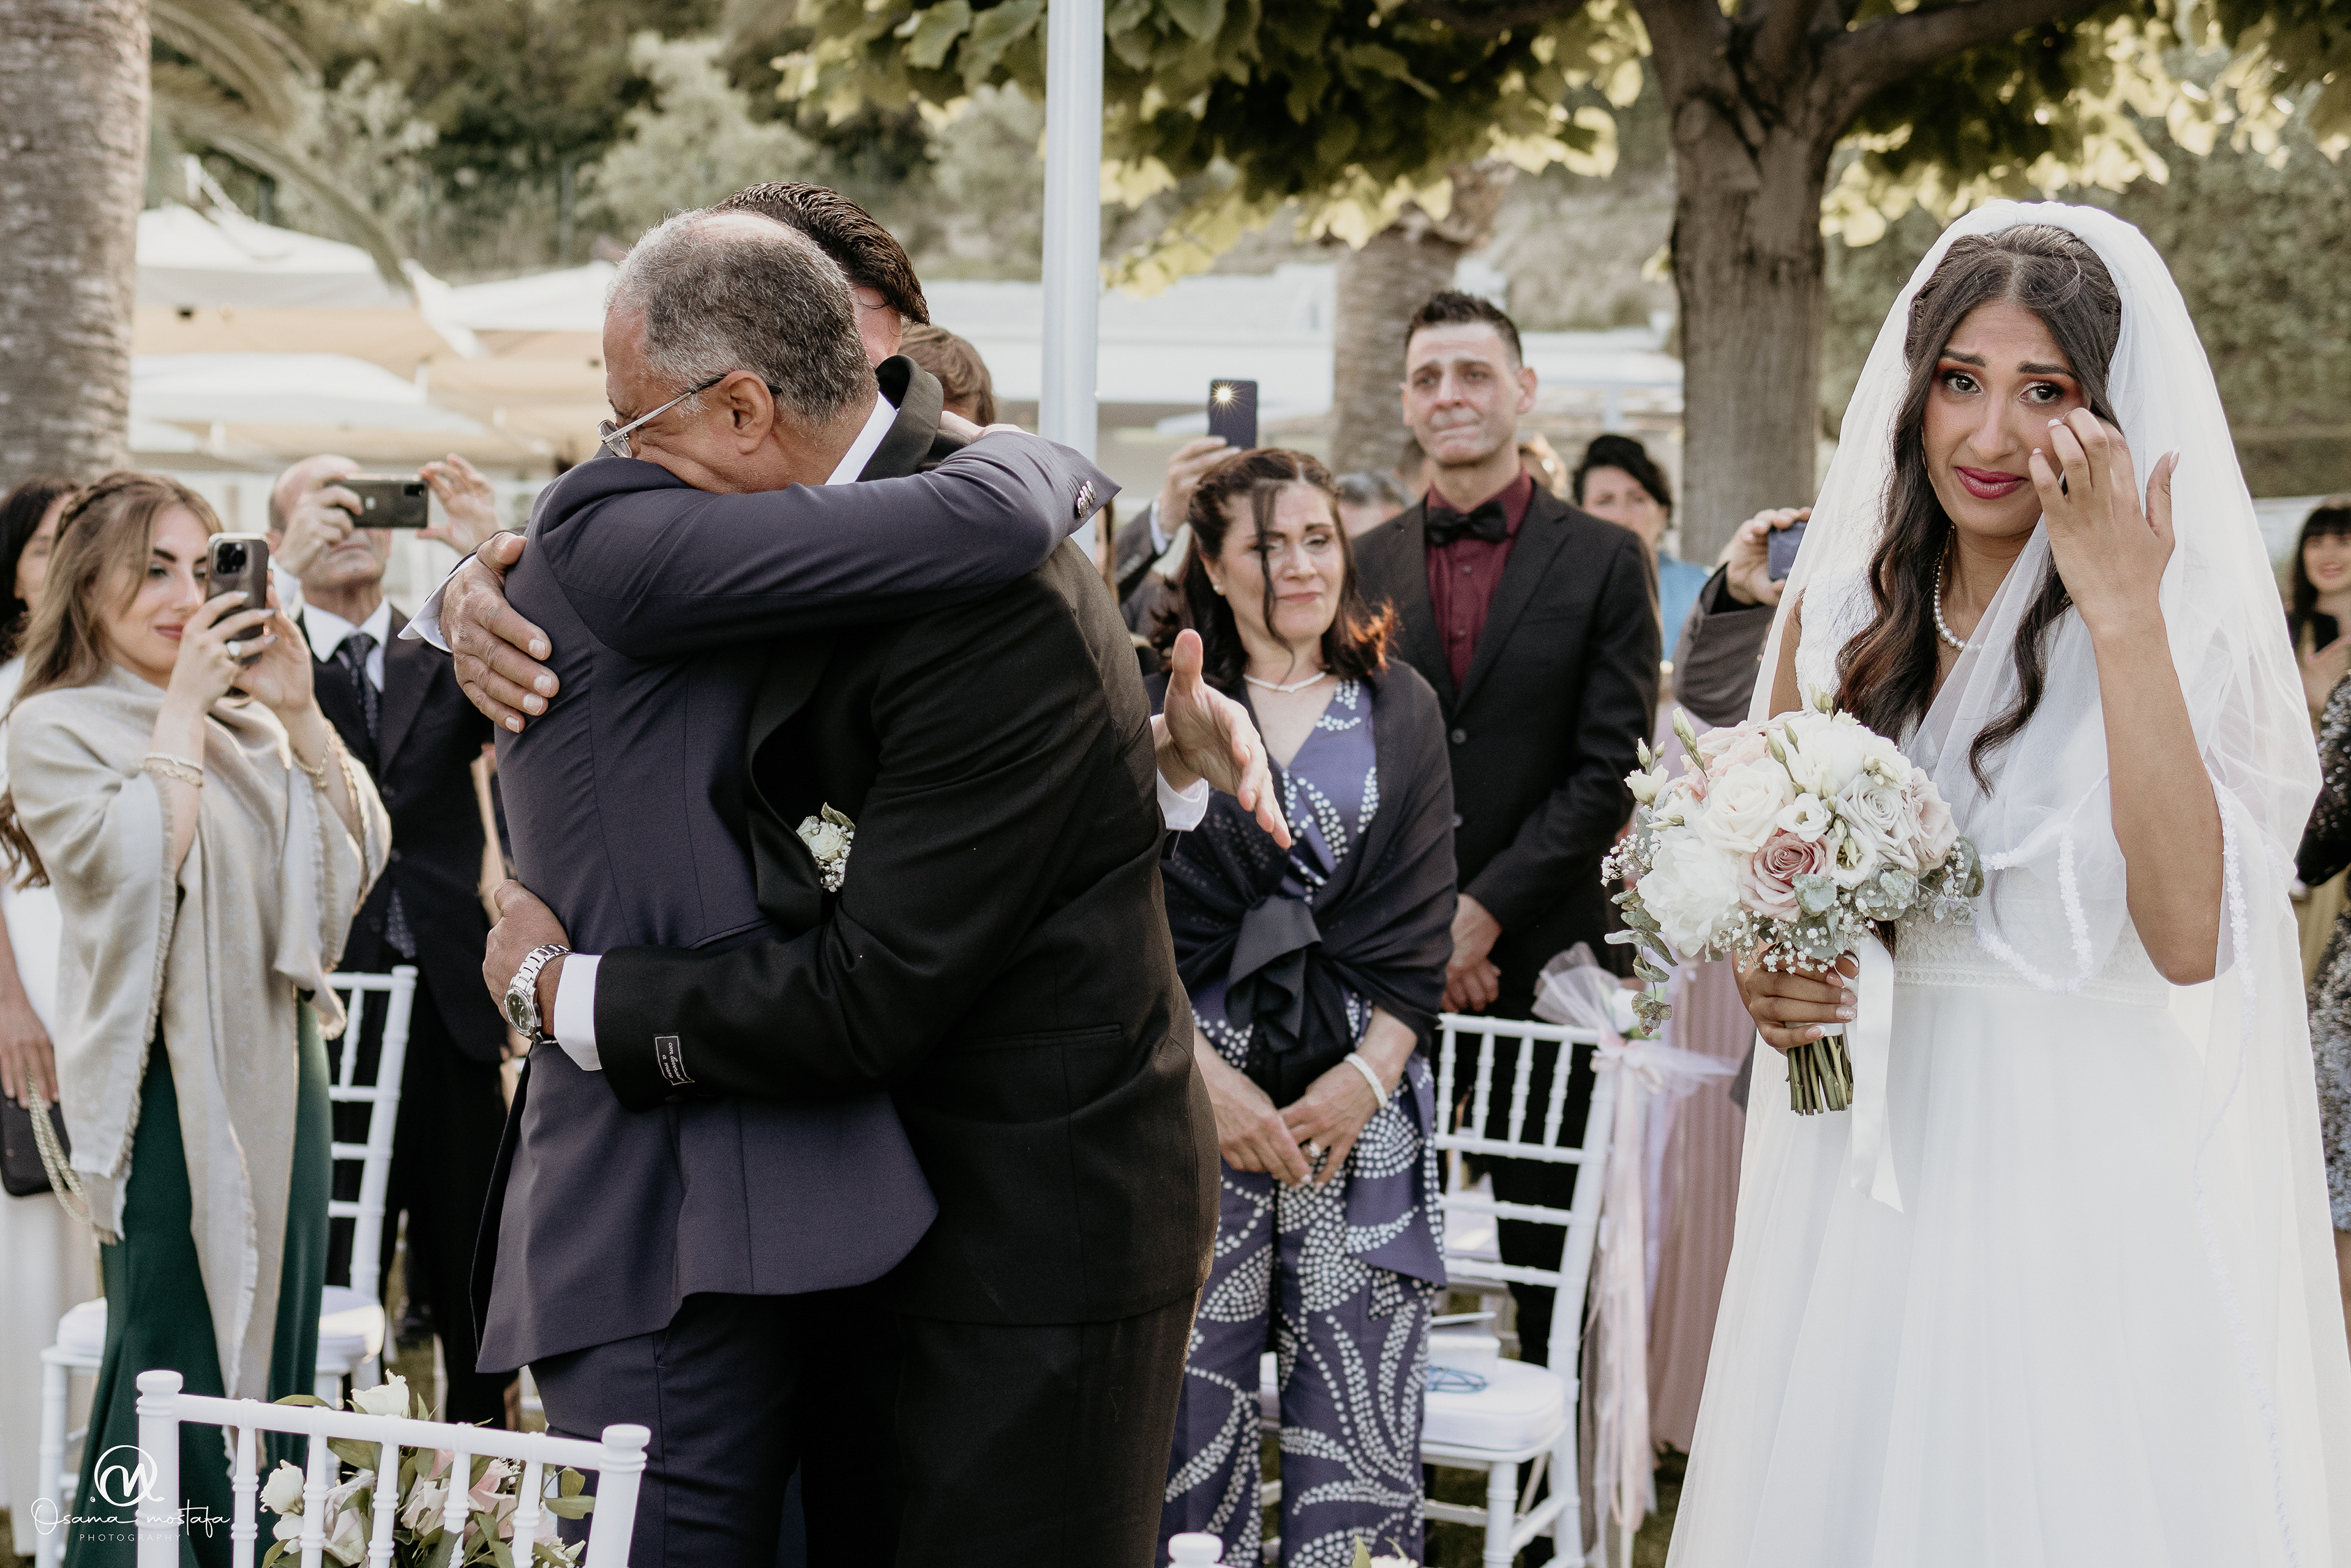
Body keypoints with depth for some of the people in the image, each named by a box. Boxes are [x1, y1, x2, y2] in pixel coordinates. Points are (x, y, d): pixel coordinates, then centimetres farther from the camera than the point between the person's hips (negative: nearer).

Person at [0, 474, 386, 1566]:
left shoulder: (249, 725, 12)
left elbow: (359, 861, 6)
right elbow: (135, 864, -17)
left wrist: (297, 712, -4)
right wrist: (183, 706, -12)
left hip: (279, 1060, 6)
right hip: (167, 1076, -6)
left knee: (274, 1345, 9)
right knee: (171, 1374, -5)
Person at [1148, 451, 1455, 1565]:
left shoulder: (1401, 710, 13)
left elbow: (1420, 918, 8)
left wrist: (1368, 1074, -5)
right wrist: (1206, 1075, -9)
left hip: (1362, 1096, 2)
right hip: (1201, 1090, -2)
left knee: (1359, 1411, -2)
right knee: (1194, 1400, -4)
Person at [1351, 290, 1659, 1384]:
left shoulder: (1603, 562, 2)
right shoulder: (1363, 565, 9)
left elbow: (1611, 769, -6)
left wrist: (1485, 913, -12)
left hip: (1542, 955, -2)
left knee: (1553, 1252, 5)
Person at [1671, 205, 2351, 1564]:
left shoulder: (2187, 624, -9)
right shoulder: (1839, 611, 4)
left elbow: (2187, 936, -24)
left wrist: (2120, 619, -24)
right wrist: (1762, 977, -5)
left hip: (2092, 1169, -4)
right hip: (1876, 1166, 4)